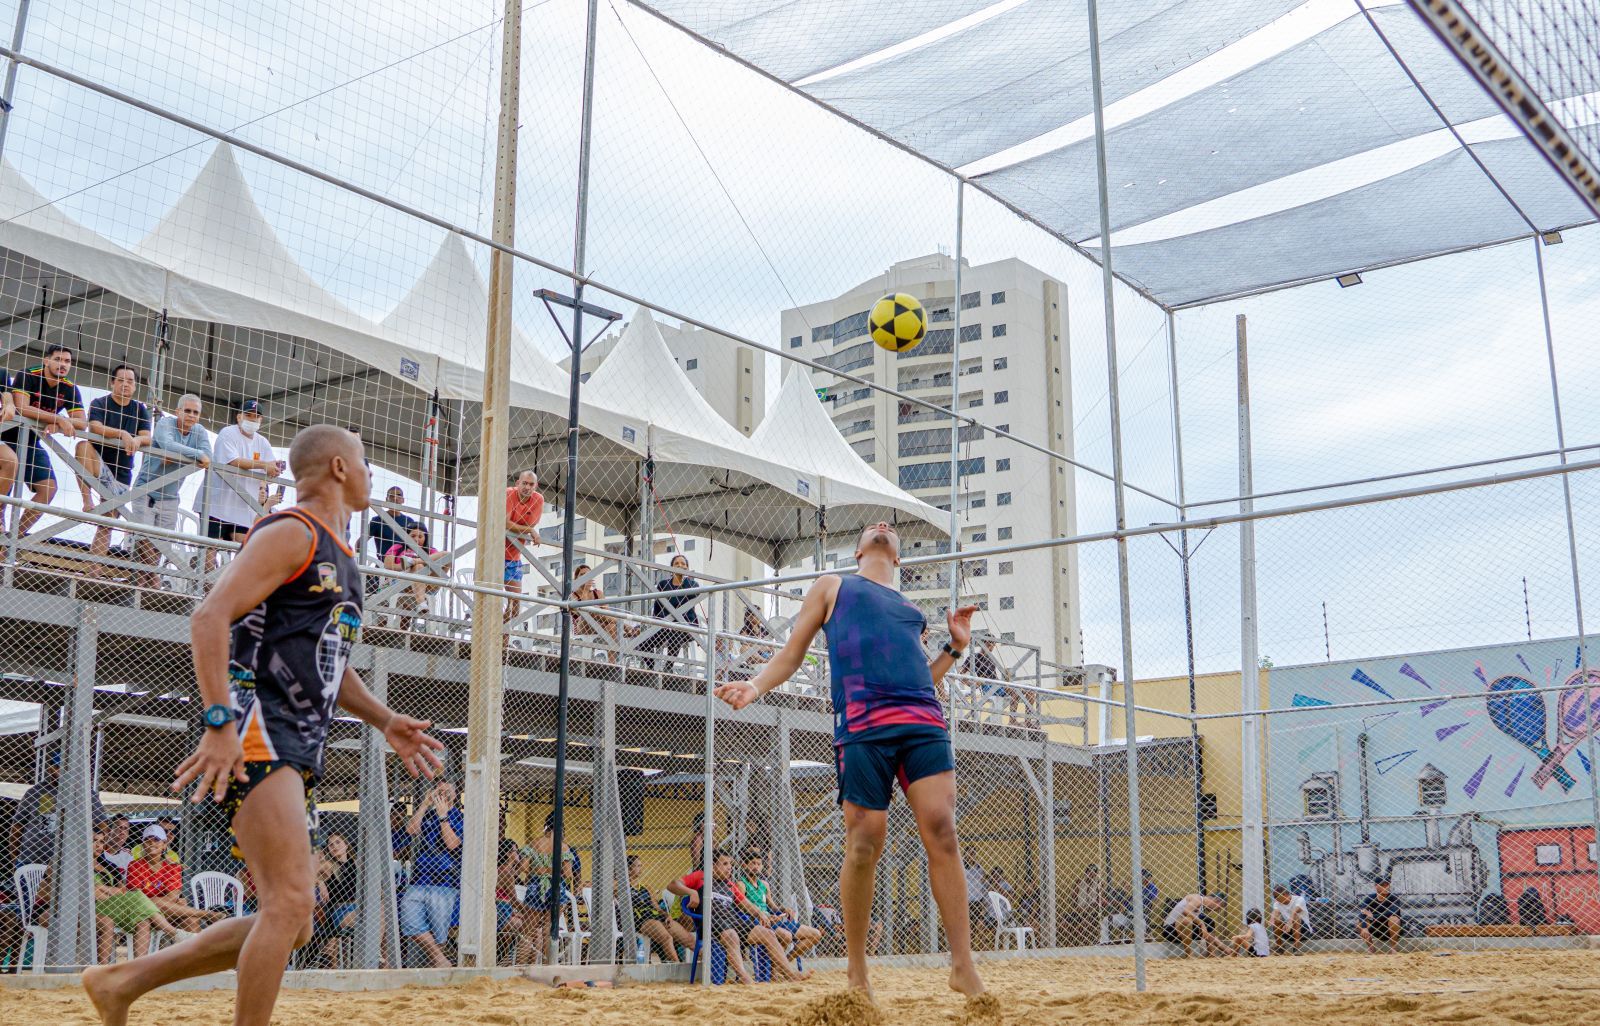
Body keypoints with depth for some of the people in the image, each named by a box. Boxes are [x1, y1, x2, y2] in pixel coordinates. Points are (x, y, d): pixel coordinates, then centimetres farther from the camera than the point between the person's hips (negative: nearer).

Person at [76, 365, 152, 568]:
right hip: (97, 465, -3)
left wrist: (137, 439, -26)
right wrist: (123, 435, -36)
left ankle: (94, 568, -1)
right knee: (84, 445, -34)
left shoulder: (140, 409, 10)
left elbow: (147, 438, -1)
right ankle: (87, 501, -37)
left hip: (122, 474, 3)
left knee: (108, 522, 0)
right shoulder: (99, 404, -1)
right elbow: (95, 428, -20)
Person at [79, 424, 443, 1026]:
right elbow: (210, 618, -17)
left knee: (288, 922, 9)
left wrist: (383, 721, 18)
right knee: (290, 906, -17)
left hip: (297, 745, 10)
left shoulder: (340, 557, 23)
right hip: (255, 731, -10)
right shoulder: (292, 534, -6)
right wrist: (220, 721, -27)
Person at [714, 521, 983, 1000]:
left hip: (923, 721, 4)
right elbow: (790, 656, 18)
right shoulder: (833, 586, 23)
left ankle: (963, 966, -8)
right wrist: (754, 686, 1)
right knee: (865, 844, -8)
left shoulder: (910, 608, 31)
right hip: (862, 722, -3)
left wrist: (955, 648, 19)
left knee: (942, 832, -12)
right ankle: (857, 974, 5)